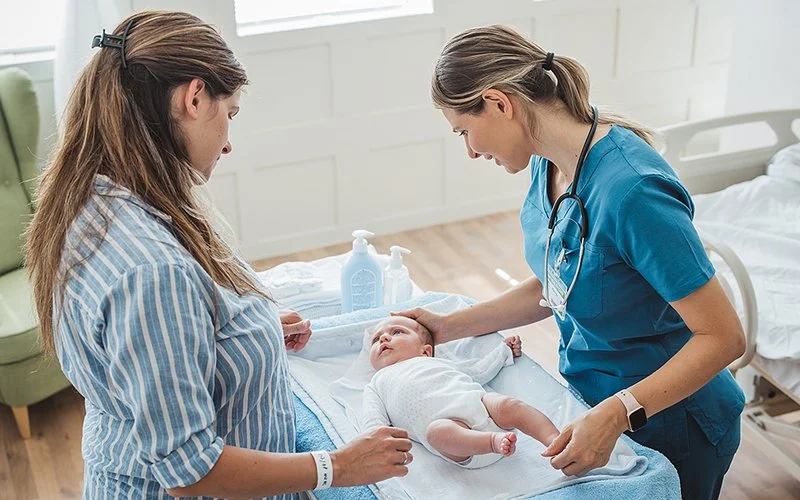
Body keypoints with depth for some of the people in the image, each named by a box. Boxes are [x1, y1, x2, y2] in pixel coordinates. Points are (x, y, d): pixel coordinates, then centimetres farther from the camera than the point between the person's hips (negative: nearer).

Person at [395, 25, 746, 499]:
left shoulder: (630, 189, -33)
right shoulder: (550, 163, -6)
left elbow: (723, 337, -29)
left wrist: (617, 412, -37)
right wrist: (449, 327, 3)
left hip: (666, 422, -7)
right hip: (586, 388, 8)